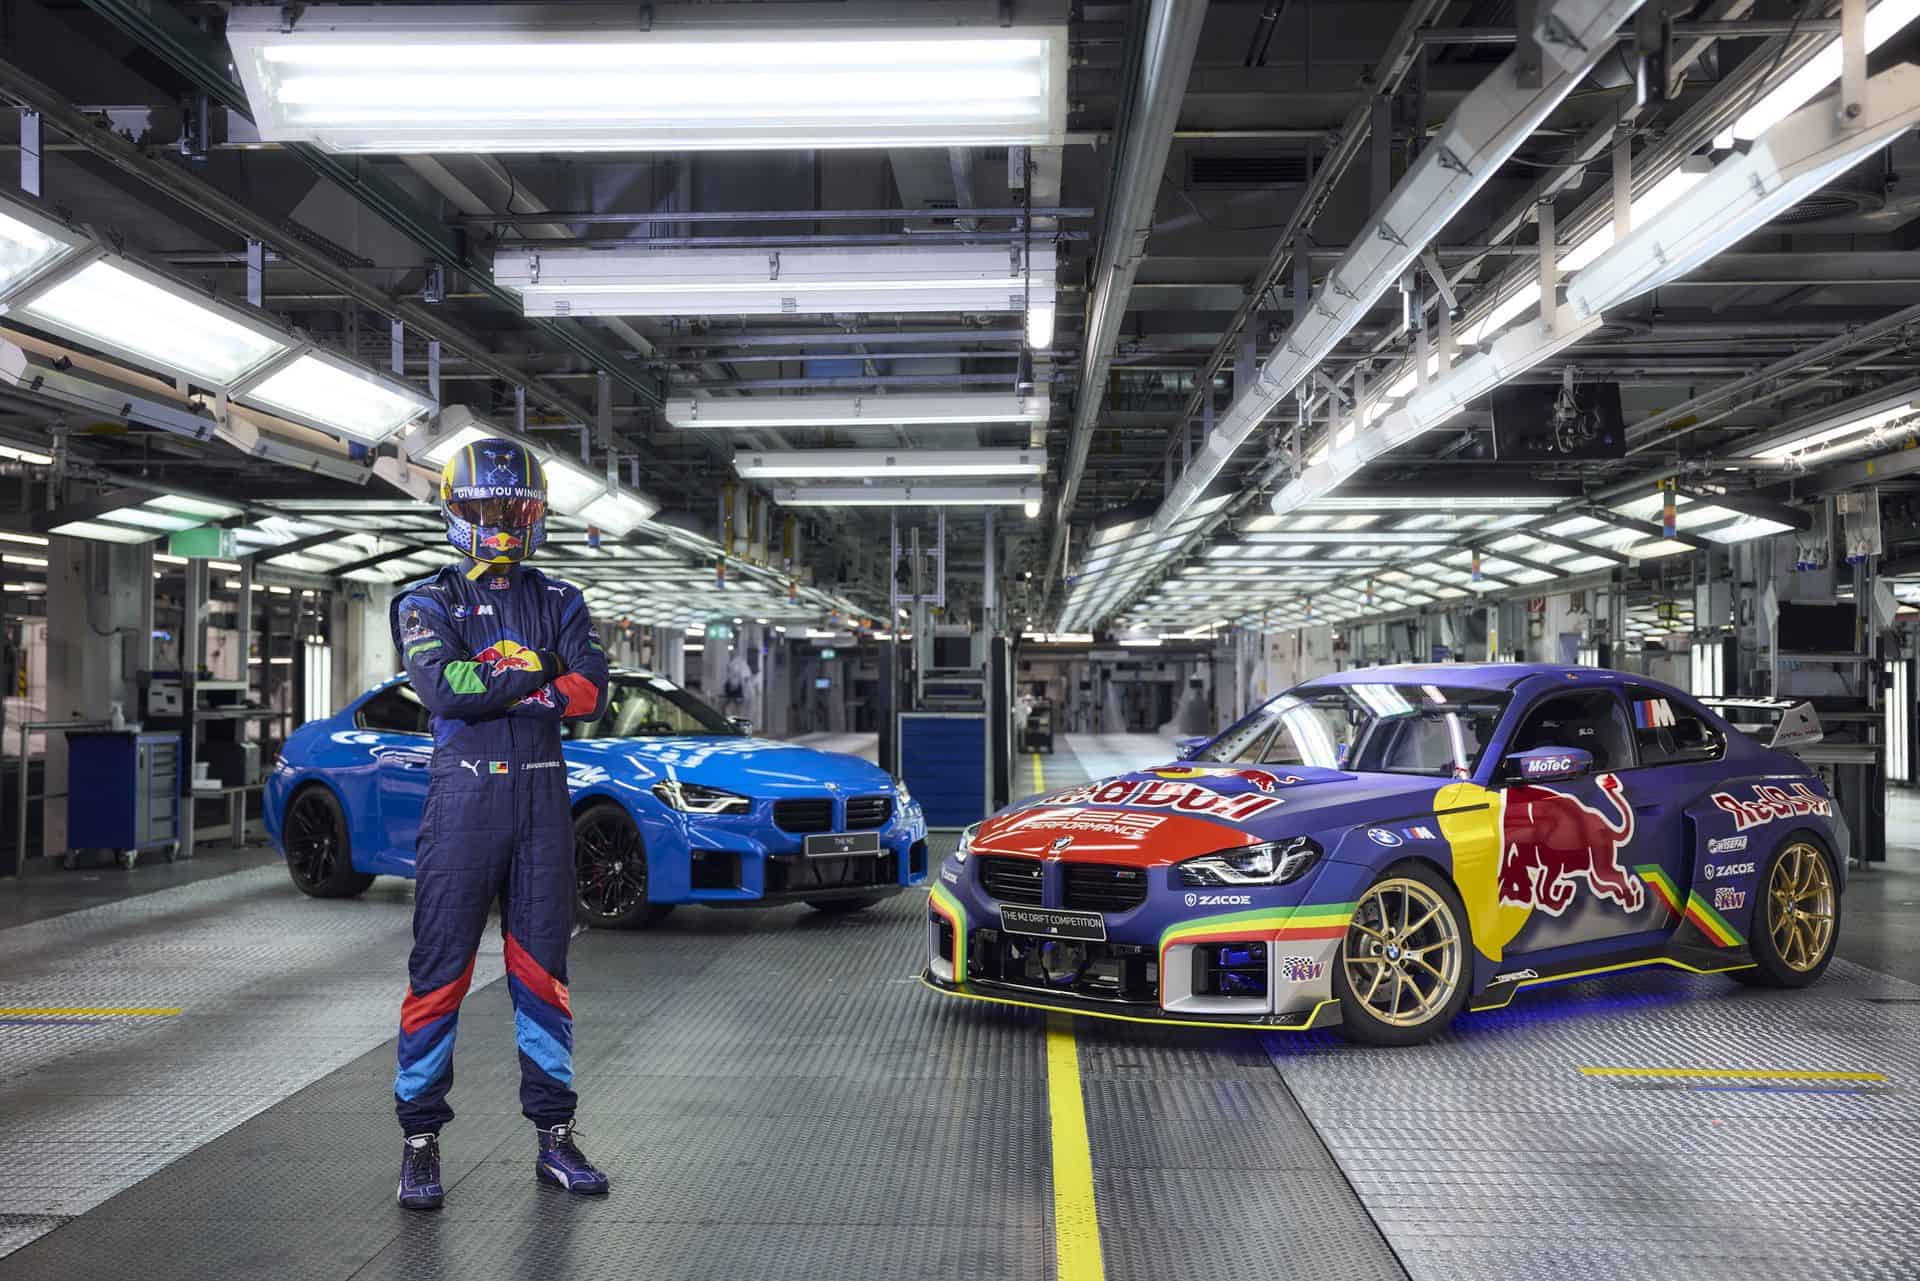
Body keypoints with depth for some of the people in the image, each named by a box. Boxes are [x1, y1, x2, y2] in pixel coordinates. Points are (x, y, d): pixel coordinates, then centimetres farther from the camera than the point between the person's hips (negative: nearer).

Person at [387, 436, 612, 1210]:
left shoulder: (558, 603, 13)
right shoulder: (429, 602, 5)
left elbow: (592, 692, -4)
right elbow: (442, 687, -15)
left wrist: (493, 681, -12)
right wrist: (537, 672, -9)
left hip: (543, 798, 3)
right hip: (464, 794, -3)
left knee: (542, 969, 8)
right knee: (440, 969, -1)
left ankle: (555, 1136, 16)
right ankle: (420, 1141, 9)